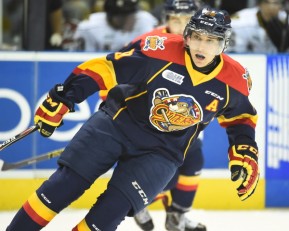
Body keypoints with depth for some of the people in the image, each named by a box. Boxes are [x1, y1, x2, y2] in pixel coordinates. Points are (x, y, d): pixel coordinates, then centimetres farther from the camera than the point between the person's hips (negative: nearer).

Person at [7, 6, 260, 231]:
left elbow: (241, 116, 11)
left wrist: (246, 154, 0)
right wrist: (61, 99, -15)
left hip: (161, 151, 1)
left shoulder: (234, 80, -10)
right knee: (66, 183, -10)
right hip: (117, 123, -1)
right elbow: (104, 68, -14)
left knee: (112, 208, -16)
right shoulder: (160, 49, -20)